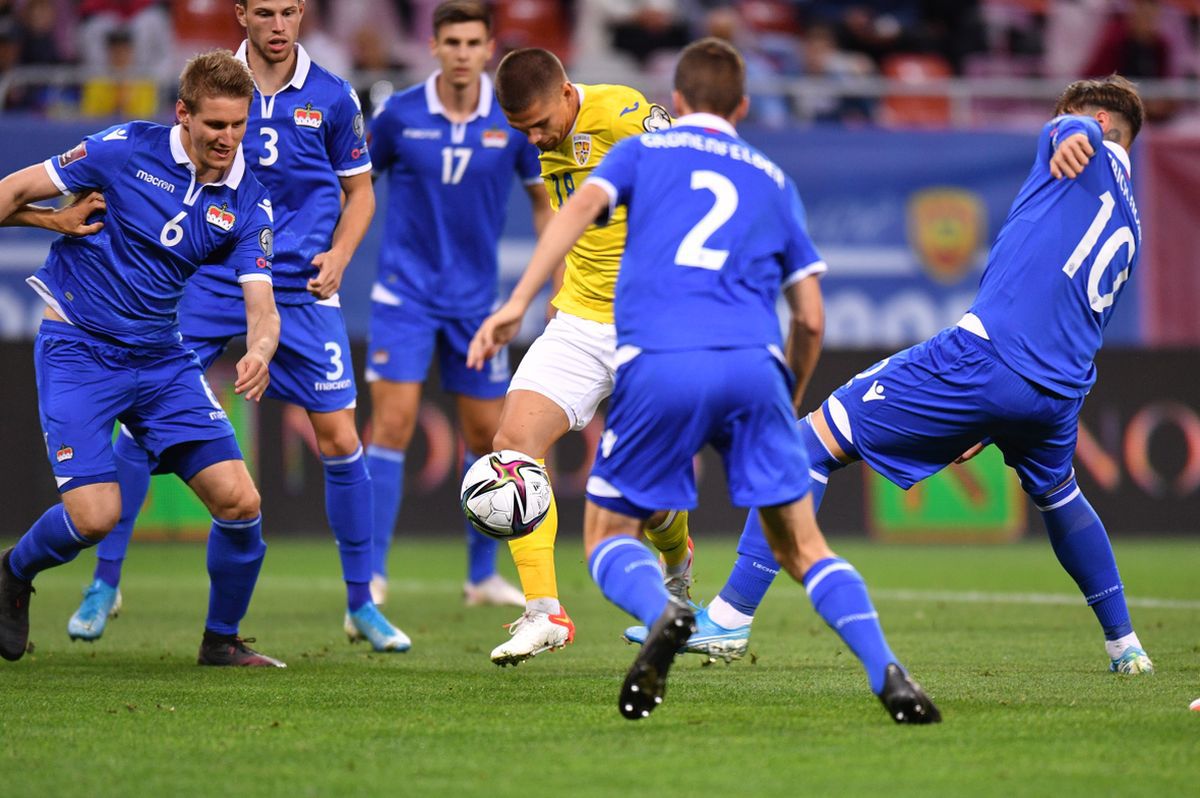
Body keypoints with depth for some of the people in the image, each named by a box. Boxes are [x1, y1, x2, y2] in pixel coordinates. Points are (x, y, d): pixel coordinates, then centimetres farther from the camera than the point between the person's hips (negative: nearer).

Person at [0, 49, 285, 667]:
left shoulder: (248, 204, -1)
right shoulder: (126, 150, -12)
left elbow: (261, 307, -6)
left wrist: (259, 352, -28)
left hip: (160, 360, 4)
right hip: (77, 351, -4)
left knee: (238, 501, -8)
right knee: (95, 515, -16)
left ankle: (221, 641, 14)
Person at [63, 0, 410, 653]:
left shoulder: (332, 98, 1)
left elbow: (359, 189, 11)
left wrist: (338, 257, -5)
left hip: (299, 291, 0)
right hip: (209, 282, 0)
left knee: (339, 440, -4)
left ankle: (360, 604, 12)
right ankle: (105, 582, 6)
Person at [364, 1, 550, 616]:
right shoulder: (399, 115, -7)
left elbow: (543, 200, 9)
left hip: (476, 299, 2)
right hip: (405, 294, -2)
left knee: (486, 436, 7)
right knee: (392, 425, -13)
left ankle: (482, 576, 23)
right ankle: (370, 576, -9)